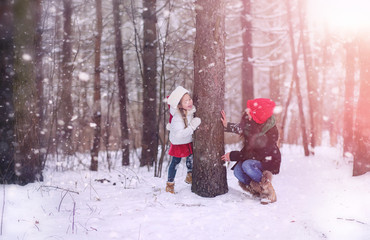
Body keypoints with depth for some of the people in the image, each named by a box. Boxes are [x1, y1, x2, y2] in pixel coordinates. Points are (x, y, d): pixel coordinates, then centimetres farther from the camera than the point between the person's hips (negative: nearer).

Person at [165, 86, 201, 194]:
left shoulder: (191, 110, -13)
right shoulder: (178, 118, -35)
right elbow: (180, 134, -42)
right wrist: (192, 126, -40)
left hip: (189, 140, 7)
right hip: (178, 143, -7)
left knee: (191, 157, 20)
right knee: (176, 162, 3)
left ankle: (189, 176, 42)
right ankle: (170, 183, 17)